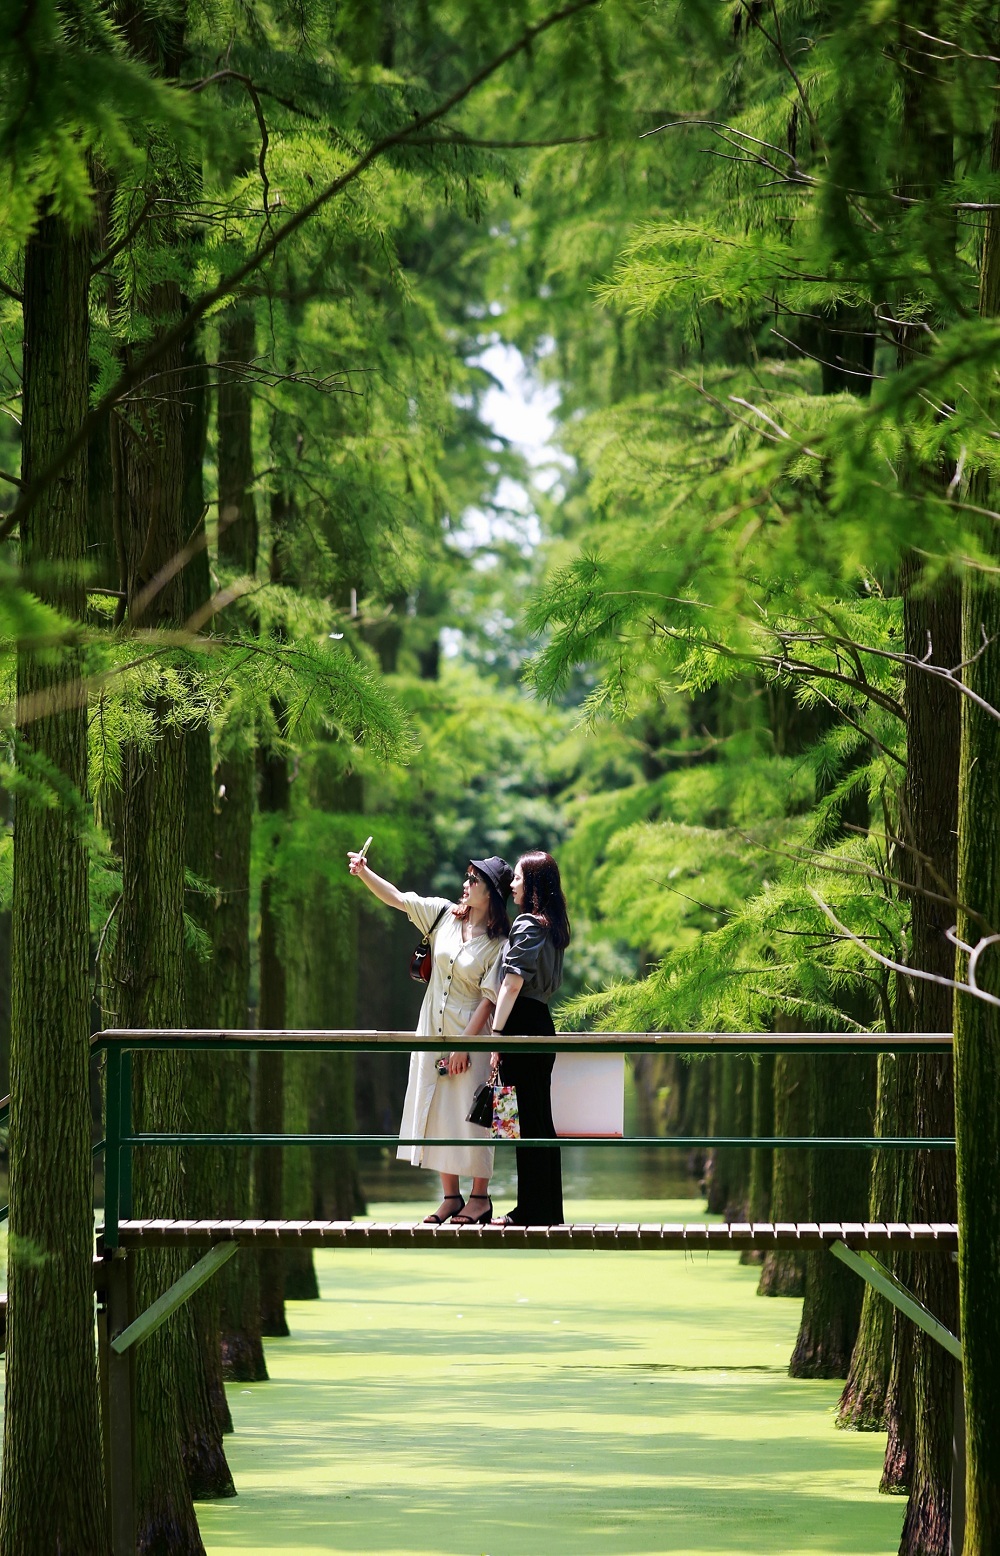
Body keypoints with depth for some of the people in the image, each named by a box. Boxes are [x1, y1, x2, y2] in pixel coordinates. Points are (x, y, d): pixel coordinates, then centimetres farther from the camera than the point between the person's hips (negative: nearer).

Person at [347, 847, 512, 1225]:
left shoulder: (500, 943, -10)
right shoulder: (444, 915, 4)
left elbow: (489, 997, -12)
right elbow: (395, 898, 5)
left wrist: (464, 1044, -15)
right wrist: (363, 872, -9)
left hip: (471, 1034, -5)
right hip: (434, 1030, 6)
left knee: (469, 1113, -4)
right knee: (436, 1111, 6)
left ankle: (480, 1197, 6)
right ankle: (450, 1197, 13)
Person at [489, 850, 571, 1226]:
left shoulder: (526, 925, -11)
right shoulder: (552, 927, 15)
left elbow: (513, 983, -17)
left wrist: (496, 1032, -18)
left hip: (522, 1025, -9)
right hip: (542, 1022, 9)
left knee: (526, 1120, -6)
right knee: (540, 1119, 12)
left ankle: (531, 1210, -4)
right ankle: (549, 1209, 15)